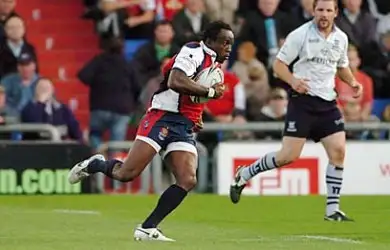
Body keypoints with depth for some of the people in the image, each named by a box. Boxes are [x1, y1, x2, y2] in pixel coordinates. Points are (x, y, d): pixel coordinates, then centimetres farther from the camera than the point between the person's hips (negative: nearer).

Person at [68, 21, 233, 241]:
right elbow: (175, 82, -26)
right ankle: (94, 165, 18)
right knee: (127, 173, -15)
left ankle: (147, 229, -7)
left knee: (188, 181, -12)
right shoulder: (194, 52, -9)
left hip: (184, 129, 8)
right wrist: (211, 92, -19)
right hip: (162, 119, -8)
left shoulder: (215, 66, 20)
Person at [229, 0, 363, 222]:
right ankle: (244, 175, 14)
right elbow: (279, 64, -6)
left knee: (338, 151, -7)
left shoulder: (341, 38, 8)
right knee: (289, 155, -9)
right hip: (303, 100, -5)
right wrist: (293, 81, -25)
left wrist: (353, 82, 6)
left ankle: (332, 210, 1)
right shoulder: (300, 35, -8)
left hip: (328, 103, 5)